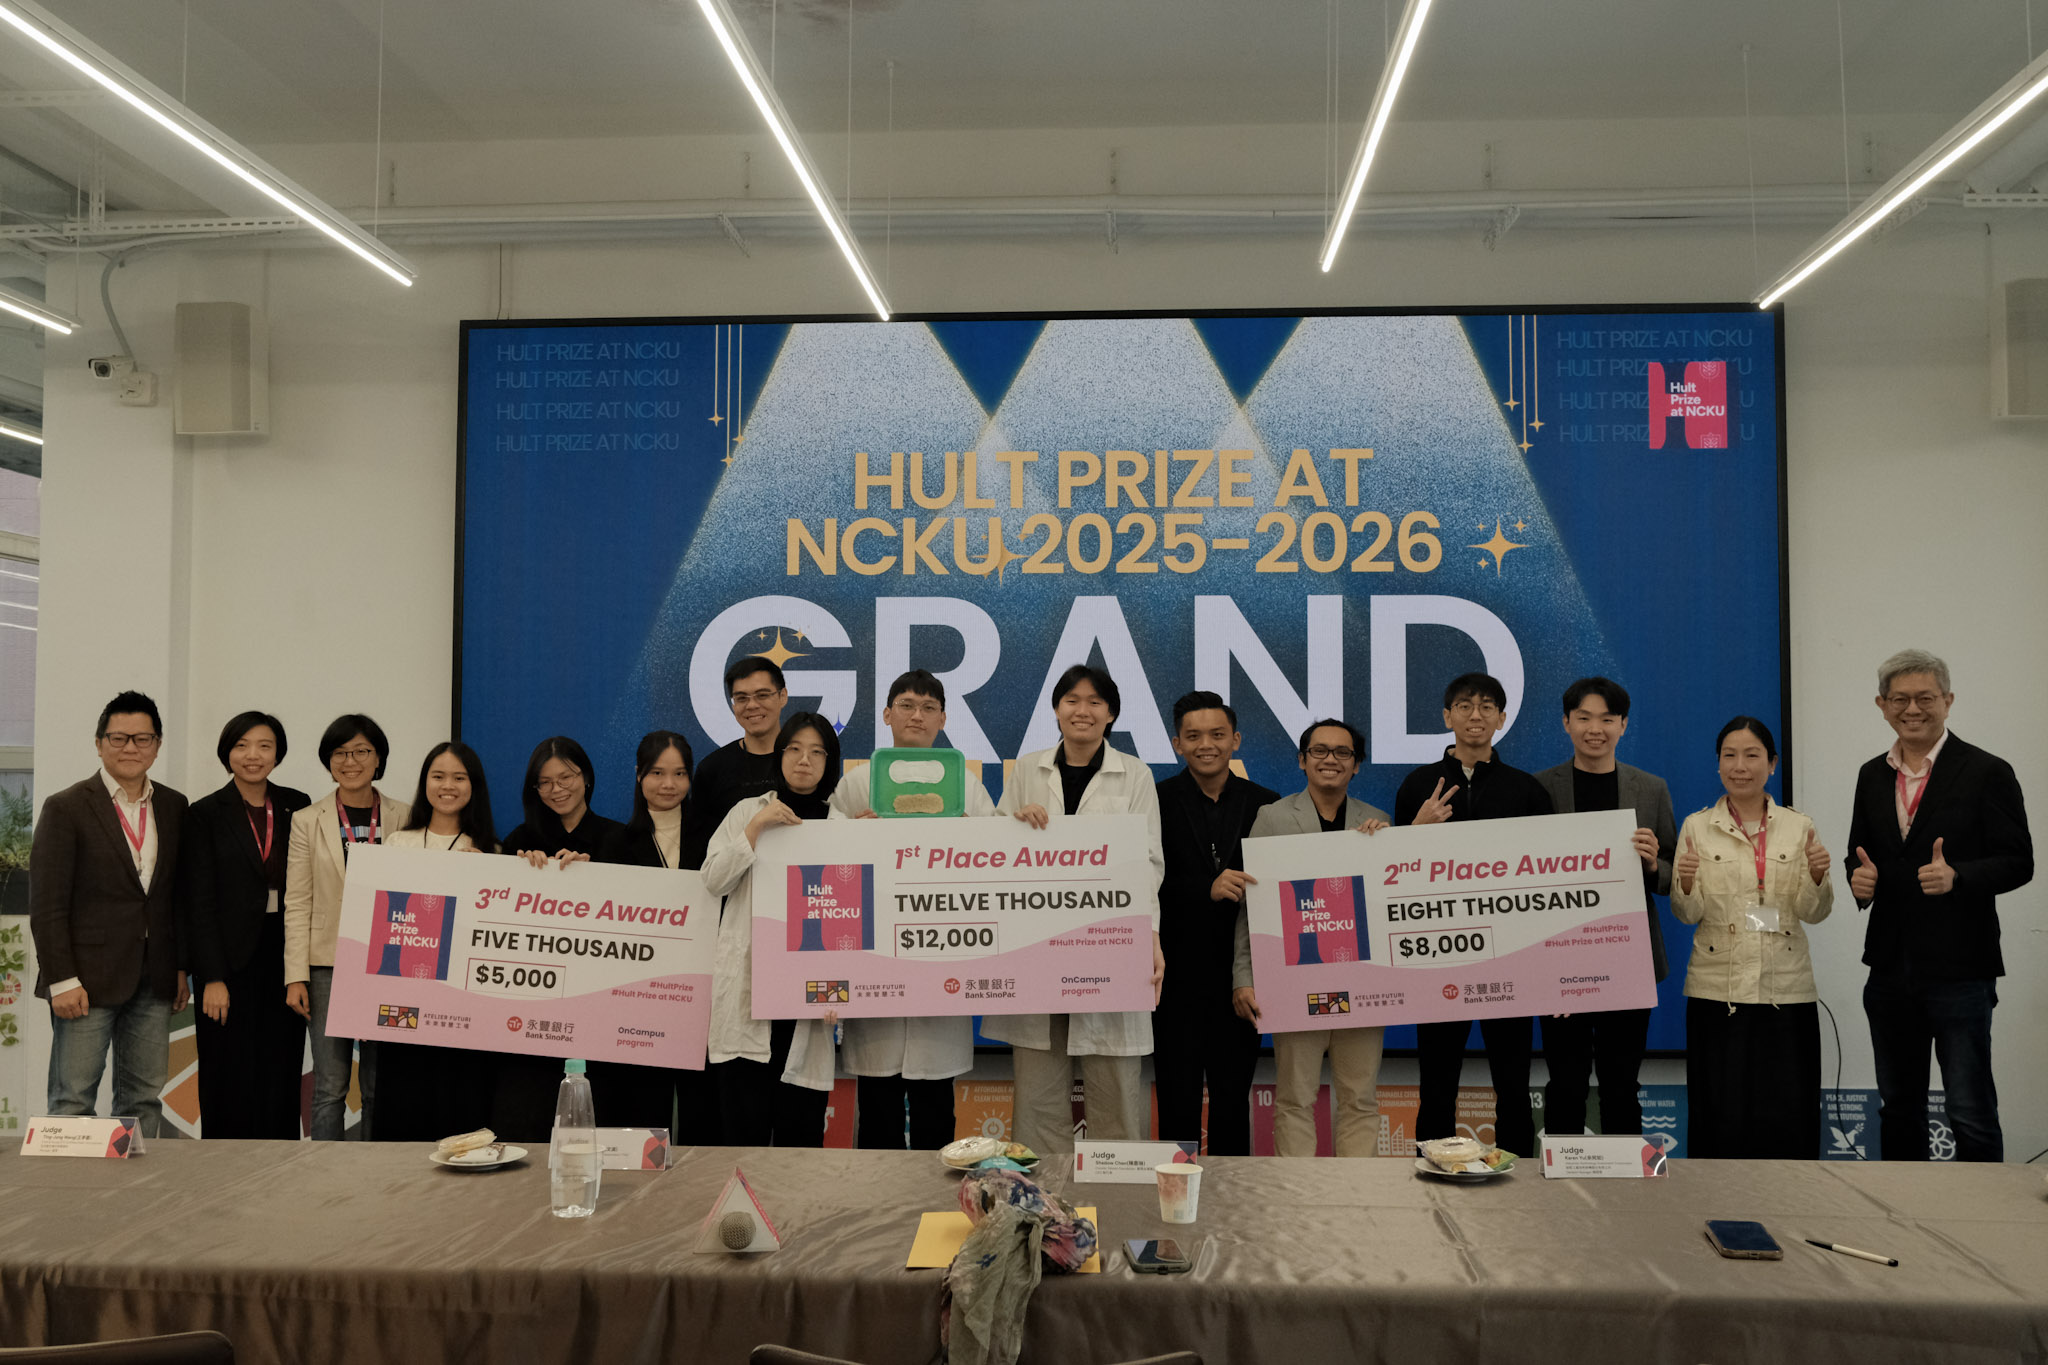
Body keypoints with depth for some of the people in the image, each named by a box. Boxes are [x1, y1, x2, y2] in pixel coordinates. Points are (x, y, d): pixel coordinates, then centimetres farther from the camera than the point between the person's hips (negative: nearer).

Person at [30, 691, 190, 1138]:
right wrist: (61, 980, -13)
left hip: (154, 982, 5)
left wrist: (181, 968, 9)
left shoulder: (174, 808, 9)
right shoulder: (66, 808, -5)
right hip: (88, 979, -4)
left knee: (145, 1097, 9)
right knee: (73, 1099, 0)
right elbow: (46, 905, -8)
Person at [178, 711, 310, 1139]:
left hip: (285, 955, 3)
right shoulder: (206, 814, -1)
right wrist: (213, 977, -10)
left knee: (282, 1070, 6)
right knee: (231, 1076, 2)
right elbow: (200, 902, -4)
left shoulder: (297, 807, 7)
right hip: (231, 959, -3)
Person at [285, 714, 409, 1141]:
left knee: (379, 1087, 6)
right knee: (330, 1087, 2)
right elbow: (297, 904, 2)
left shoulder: (405, 818, 5)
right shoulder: (308, 821, 5)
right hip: (328, 965, -1)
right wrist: (296, 975, -5)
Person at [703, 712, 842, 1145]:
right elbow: (713, 880, 1)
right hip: (748, 987, 0)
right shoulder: (749, 811, 12)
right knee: (746, 1127, -2)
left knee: (799, 1131, 2)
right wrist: (756, 826, -7)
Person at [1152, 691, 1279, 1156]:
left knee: (1233, 1097, 9)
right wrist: (1207, 890, -23)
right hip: (1177, 974, -2)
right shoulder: (1157, 801, -2)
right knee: (1178, 1101, 5)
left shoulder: (1265, 805, 6)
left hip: (1238, 976, 2)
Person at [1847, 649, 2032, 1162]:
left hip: (1958, 971, -5)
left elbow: (2018, 862, -8)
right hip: (1891, 970, 6)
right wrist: (1860, 878, -4)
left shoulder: (1987, 773, -6)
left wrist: (1957, 877, -25)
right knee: (1898, 1106, 16)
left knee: (1971, 1114, -1)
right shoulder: (1872, 776, 11)